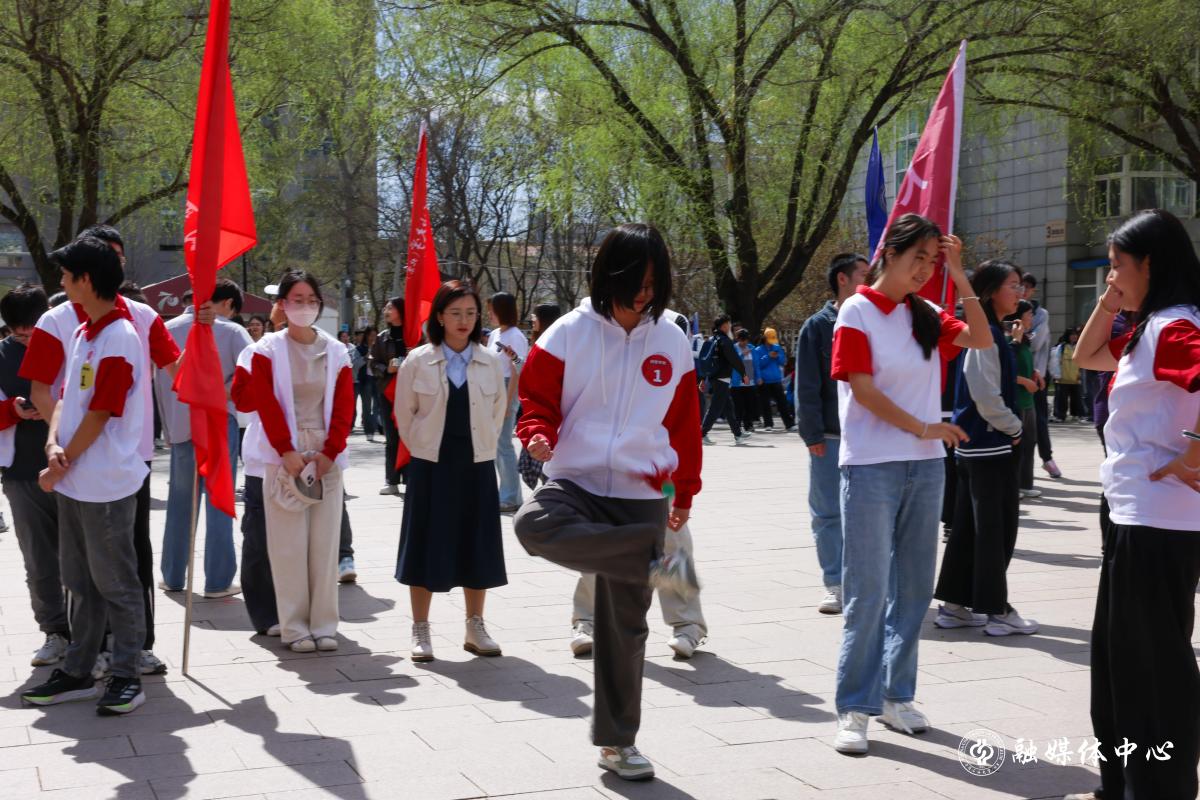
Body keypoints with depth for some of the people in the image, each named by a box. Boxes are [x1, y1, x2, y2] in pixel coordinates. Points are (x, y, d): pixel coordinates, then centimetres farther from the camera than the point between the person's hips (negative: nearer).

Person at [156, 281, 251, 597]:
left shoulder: (168, 330, 5)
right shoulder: (231, 331, -6)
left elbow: (159, 381, 6)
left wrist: (168, 426, 12)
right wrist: (224, 392, 0)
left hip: (179, 426, 4)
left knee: (180, 501, 14)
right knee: (219, 502, 1)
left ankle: (173, 576, 20)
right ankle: (218, 581, 0)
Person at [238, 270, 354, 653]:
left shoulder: (336, 352, 7)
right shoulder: (268, 349, 0)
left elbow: (344, 407, 3)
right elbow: (266, 405, -6)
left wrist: (329, 452, -7)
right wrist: (287, 452, -14)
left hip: (325, 457, 2)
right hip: (284, 455, -2)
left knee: (325, 543, 2)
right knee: (289, 545, -2)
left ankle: (324, 624, 9)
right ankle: (294, 626, 5)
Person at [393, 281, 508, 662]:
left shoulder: (491, 361, 2)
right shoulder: (417, 361, -4)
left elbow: (499, 410, 11)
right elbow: (404, 413, 4)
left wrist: (482, 445, 8)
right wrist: (423, 447, 4)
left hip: (477, 465, 2)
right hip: (431, 465, -2)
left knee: (476, 544, 8)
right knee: (427, 545, 2)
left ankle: (475, 628, 21)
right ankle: (420, 631, 12)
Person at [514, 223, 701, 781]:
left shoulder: (671, 343, 3)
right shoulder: (569, 334, -4)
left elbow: (684, 422, 13)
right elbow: (538, 400, 2)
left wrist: (685, 491, 17)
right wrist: (538, 433, -21)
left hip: (642, 495, 2)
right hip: (575, 482, -1)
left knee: (625, 623, 5)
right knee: (534, 525, -37)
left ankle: (617, 742, 19)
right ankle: (654, 563, -28)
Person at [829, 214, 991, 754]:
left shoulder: (925, 315, 10)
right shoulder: (858, 311, -6)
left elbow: (981, 340, 3)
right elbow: (862, 389, -12)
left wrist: (960, 279, -3)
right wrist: (923, 428, -9)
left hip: (925, 467, 6)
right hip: (871, 468, -6)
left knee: (914, 587, 10)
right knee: (868, 591, -4)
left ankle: (895, 695, 22)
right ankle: (854, 709, 4)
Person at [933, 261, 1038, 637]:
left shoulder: (990, 333, 14)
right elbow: (986, 395, -21)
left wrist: (1012, 425, 11)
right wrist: (1014, 427, -8)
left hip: (974, 445, 10)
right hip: (991, 446, -10)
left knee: (968, 527, 12)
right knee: (996, 528, -3)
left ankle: (954, 604, 18)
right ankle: (997, 611, 4)